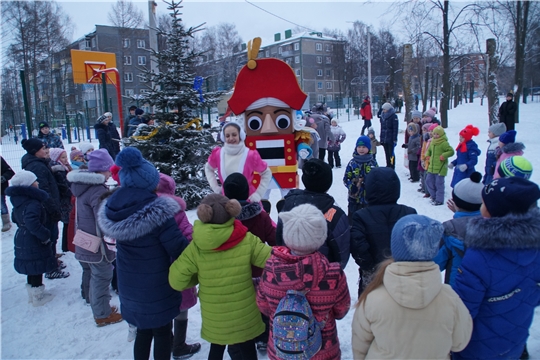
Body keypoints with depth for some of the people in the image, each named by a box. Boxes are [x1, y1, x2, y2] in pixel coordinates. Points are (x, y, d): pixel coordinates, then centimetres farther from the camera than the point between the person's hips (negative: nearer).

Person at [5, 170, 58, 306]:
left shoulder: (19, 200, 7)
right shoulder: (33, 203, -25)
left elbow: (16, 219, 21)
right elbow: (32, 222, -38)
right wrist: (45, 236, -27)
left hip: (22, 240, 9)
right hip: (34, 243, -9)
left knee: (32, 270, 21)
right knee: (37, 269, 5)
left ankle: (33, 294, 35)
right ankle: (38, 296, 17)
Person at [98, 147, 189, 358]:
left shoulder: (112, 209, -6)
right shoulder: (157, 210, -27)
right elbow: (179, 248, -24)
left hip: (129, 286, 6)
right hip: (157, 288, -6)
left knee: (143, 331, 25)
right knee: (162, 333, 14)